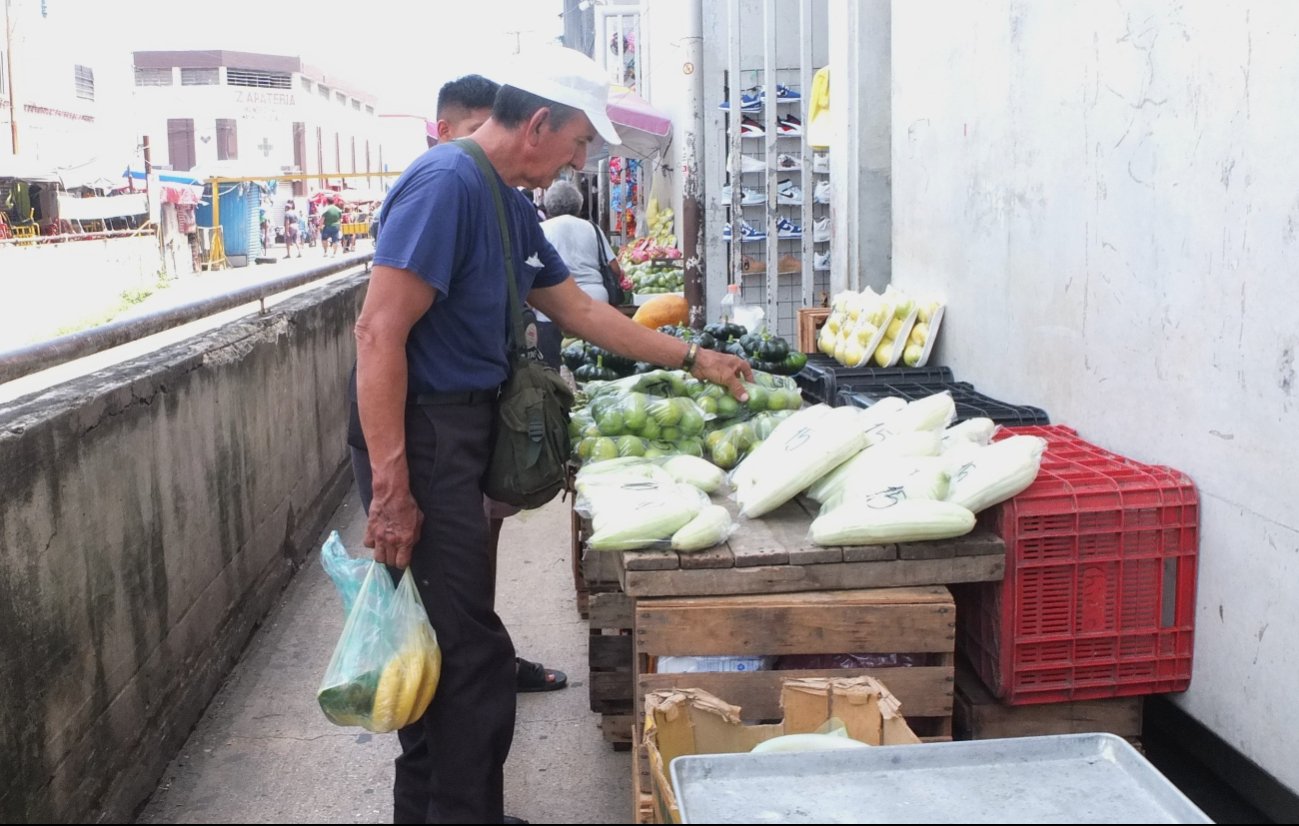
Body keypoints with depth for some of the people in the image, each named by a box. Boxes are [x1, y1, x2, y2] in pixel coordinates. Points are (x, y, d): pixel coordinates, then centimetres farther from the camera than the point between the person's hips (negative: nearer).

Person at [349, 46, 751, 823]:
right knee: (473, 652, -6)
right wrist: (390, 490, -25)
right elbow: (379, 331, -22)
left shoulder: (511, 202, 13)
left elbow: (580, 309, 22)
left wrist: (692, 359, 24)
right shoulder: (446, 183, -16)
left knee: (442, 642, 16)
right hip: (423, 437, -10)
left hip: (464, 432, 10)